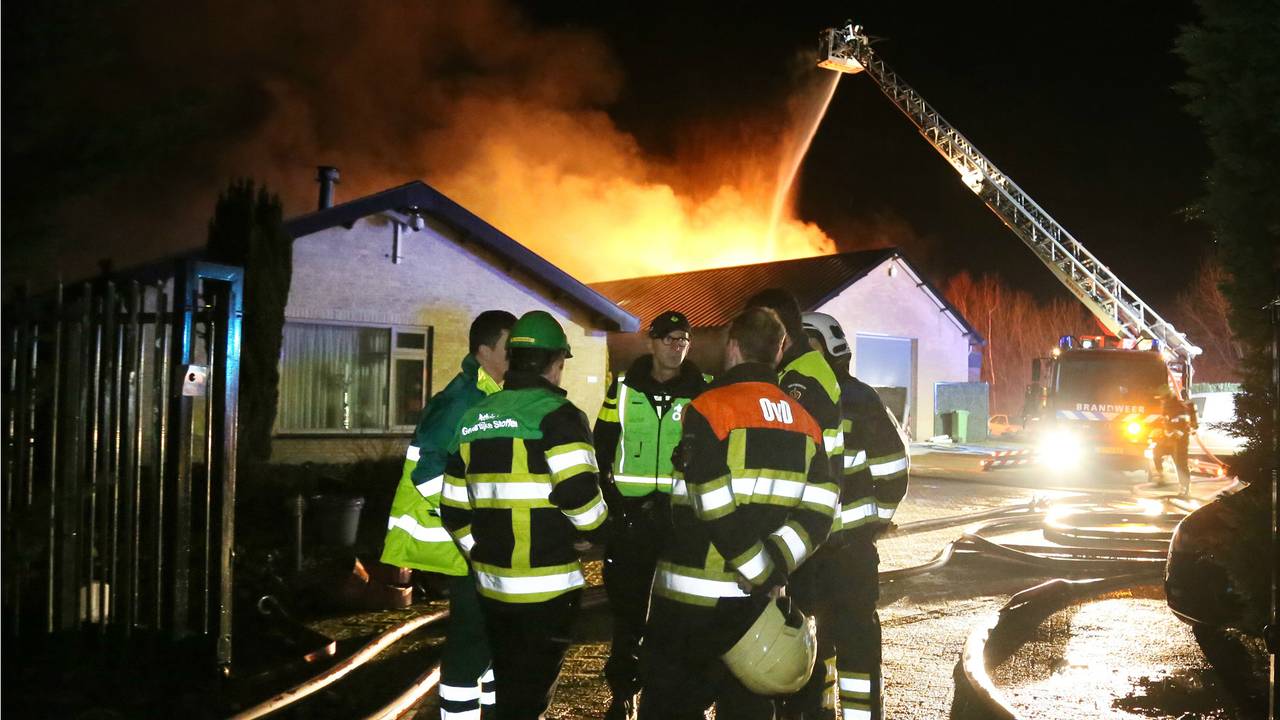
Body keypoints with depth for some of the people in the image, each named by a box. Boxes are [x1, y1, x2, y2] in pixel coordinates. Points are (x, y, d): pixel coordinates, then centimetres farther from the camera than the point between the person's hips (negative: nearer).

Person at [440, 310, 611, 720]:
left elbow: (455, 511, 11)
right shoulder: (555, 414, -12)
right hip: (546, 589, -6)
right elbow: (580, 496, -21)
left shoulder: (474, 418, 10)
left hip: (492, 586, 6)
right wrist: (596, 536, -3)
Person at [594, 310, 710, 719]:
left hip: (681, 517, 0)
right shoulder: (624, 388, 4)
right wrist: (609, 499, -2)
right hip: (628, 516, 1)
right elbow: (602, 448, 7)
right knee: (626, 609, 8)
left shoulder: (704, 392, 2)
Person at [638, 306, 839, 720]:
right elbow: (818, 508, 0)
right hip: (757, 598, 6)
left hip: (694, 597, -6)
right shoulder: (803, 419, 9)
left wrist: (762, 570, -11)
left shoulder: (709, 408, -11)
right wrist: (776, 566, -6)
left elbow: (716, 507, -20)